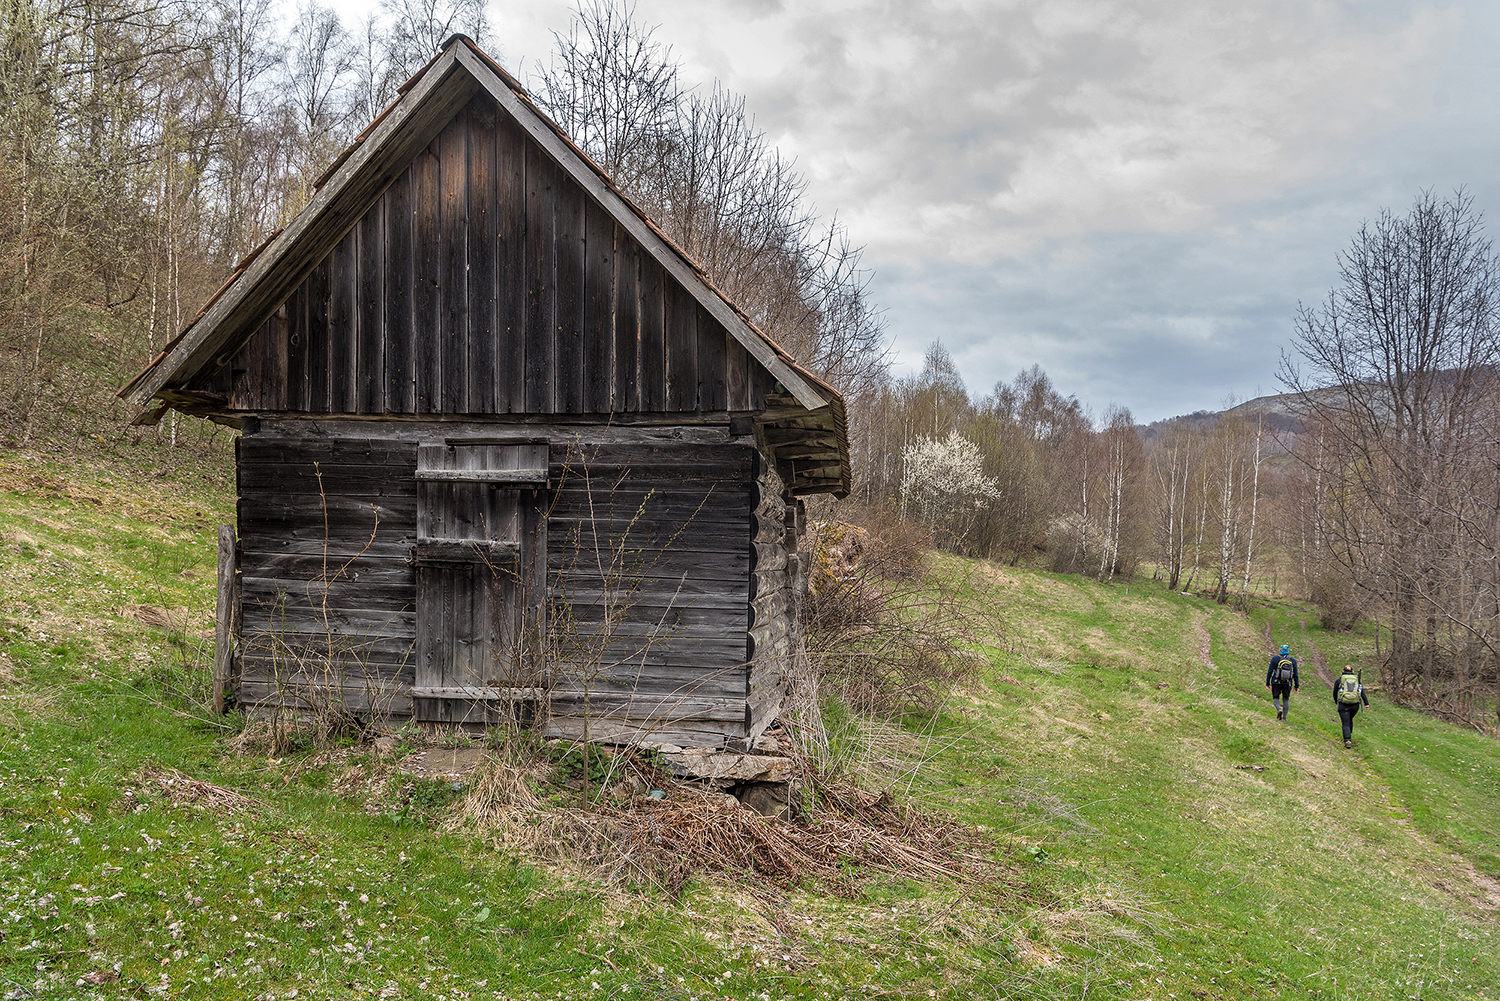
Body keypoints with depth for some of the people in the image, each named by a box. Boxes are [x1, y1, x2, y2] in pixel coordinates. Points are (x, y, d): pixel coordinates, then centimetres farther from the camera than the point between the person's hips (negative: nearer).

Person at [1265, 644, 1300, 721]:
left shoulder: (1275, 658, -4)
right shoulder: (1293, 660, 1)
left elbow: (1270, 671, -5)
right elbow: (1295, 674, 2)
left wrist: (1267, 683, 0)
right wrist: (1296, 686, 9)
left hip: (1276, 682, -1)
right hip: (1287, 683, 2)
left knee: (1276, 698, 11)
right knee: (1286, 700, 12)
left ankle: (1279, 709, -17)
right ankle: (1284, 717, 8)